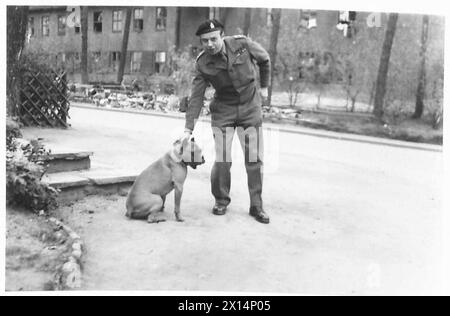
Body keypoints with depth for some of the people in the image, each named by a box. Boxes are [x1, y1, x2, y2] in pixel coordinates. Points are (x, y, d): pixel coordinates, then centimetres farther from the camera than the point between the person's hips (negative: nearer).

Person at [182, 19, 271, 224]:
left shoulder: (242, 44, -14)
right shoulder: (202, 63, -11)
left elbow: (265, 60, 6)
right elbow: (196, 97, -10)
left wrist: (264, 86, 12)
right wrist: (188, 129, -16)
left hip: (250, 108, 0)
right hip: (223, 110, 0)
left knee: (254, 160, 0)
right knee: (222, 160, -5)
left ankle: (256, 206, 11)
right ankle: (221, 201, 17)